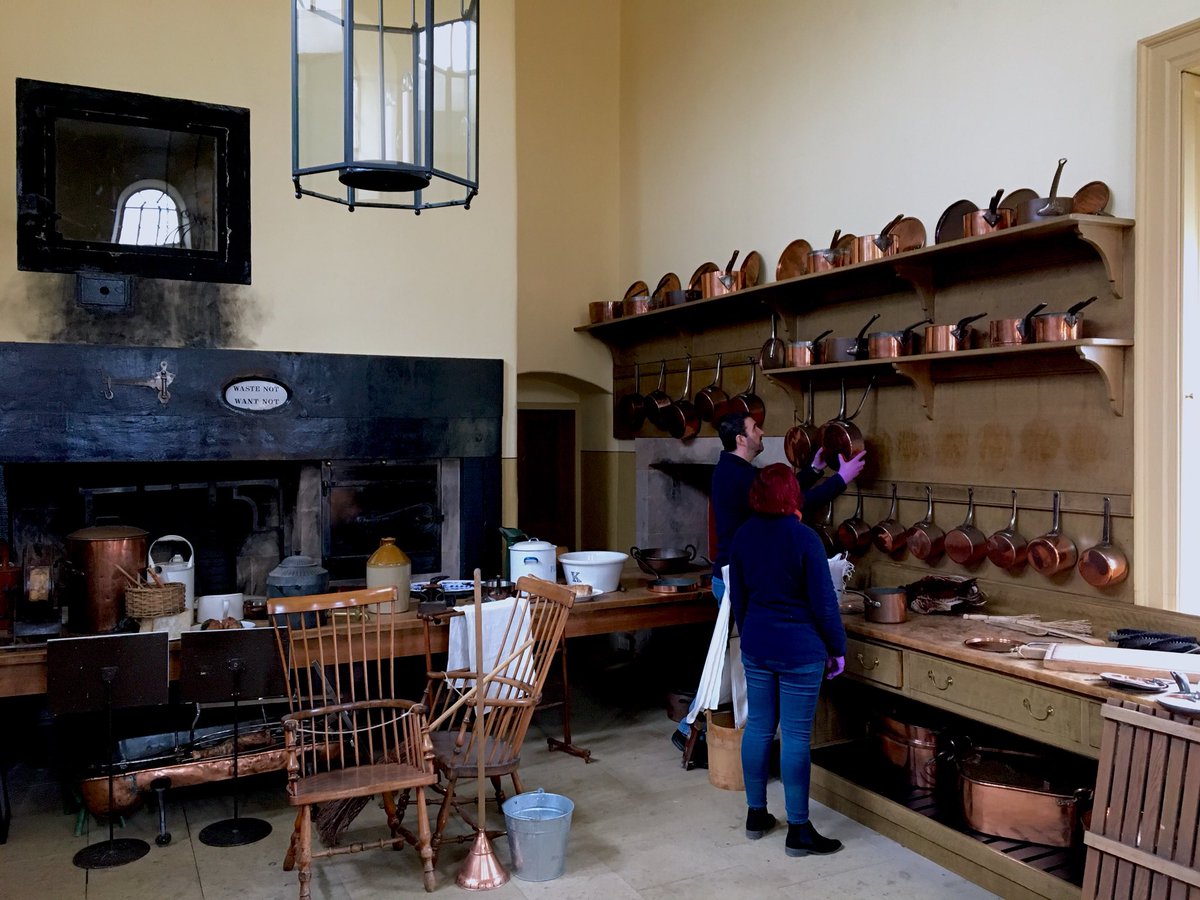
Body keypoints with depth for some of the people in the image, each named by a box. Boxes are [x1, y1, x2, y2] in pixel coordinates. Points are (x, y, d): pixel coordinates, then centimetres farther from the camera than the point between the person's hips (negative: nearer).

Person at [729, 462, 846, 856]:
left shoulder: (743, 536, 1)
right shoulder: (804, 538, -16)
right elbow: (824, 601, -12)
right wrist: (837, 648, -1)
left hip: (756, 646, 6)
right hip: (800, 652, -6)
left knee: (758, 727, 14)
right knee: (796, 736, 2)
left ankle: (756, 815, 26)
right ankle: (798, 830, 11)